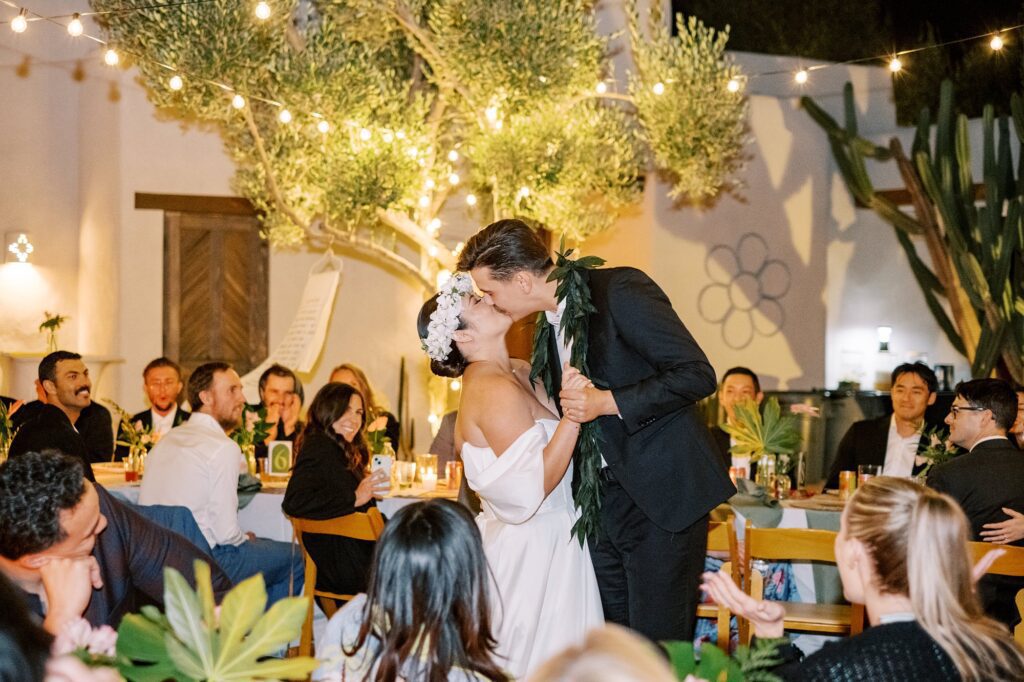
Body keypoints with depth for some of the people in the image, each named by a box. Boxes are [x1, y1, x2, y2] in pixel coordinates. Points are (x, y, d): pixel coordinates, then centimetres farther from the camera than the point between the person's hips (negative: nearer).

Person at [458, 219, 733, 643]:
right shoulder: (549, 323, 12)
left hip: (662, 497, -8)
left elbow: (697, 374, -19)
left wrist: (606, 402, -22)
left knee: (657, 650, -5)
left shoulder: (621, 290, -14)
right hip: (603, 502, 8)